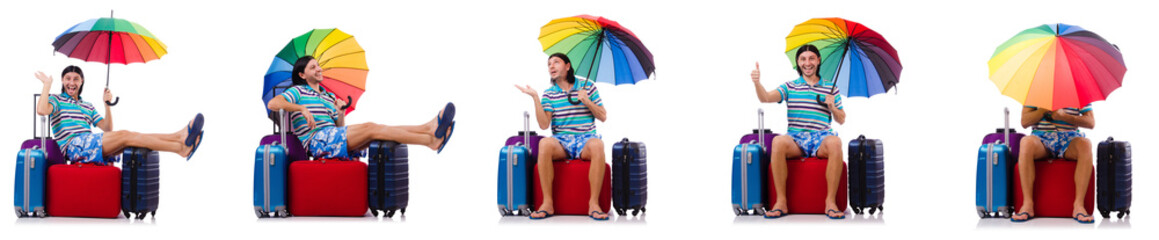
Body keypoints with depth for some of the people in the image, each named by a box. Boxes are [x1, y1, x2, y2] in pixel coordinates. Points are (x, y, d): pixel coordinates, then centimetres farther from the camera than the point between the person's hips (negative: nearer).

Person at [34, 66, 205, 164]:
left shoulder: (87, 107, 29)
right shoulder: (56, 100, 12)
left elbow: (107, 128, 19)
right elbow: (41, 110, -12)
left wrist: (107, 104, 8)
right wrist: (47, 85, -5)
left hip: (89, 145, 6)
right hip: (73, 146, -6)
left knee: (129, 137, -19)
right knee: (125, 135, -24)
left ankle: (180, 136, -36)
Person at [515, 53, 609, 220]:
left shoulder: (587, 87, 8)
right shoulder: (549, 94, 10)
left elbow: (603, 117, 7)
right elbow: (544, 124, -2)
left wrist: (587, 101, -9)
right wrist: (536, 98, -9)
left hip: (585, 139, -1)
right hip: (561, 141, 1)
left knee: (597, 145, -38)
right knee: (544, 144, -35)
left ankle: (594, 203, -33)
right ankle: (547, 203, -32)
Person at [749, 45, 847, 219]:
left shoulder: (831, 88, 17)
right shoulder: (790, 87, 15)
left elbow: (841, 120, 19)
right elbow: (766, 98, -2)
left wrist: (832, 108, -3)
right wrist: (757, 83, -23)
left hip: (821, 138, 0)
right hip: (795, 138, 0)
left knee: (835, 142, -37)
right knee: (778, 142, -36)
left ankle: (831, 201, -29)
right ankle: (781, 202, -29)